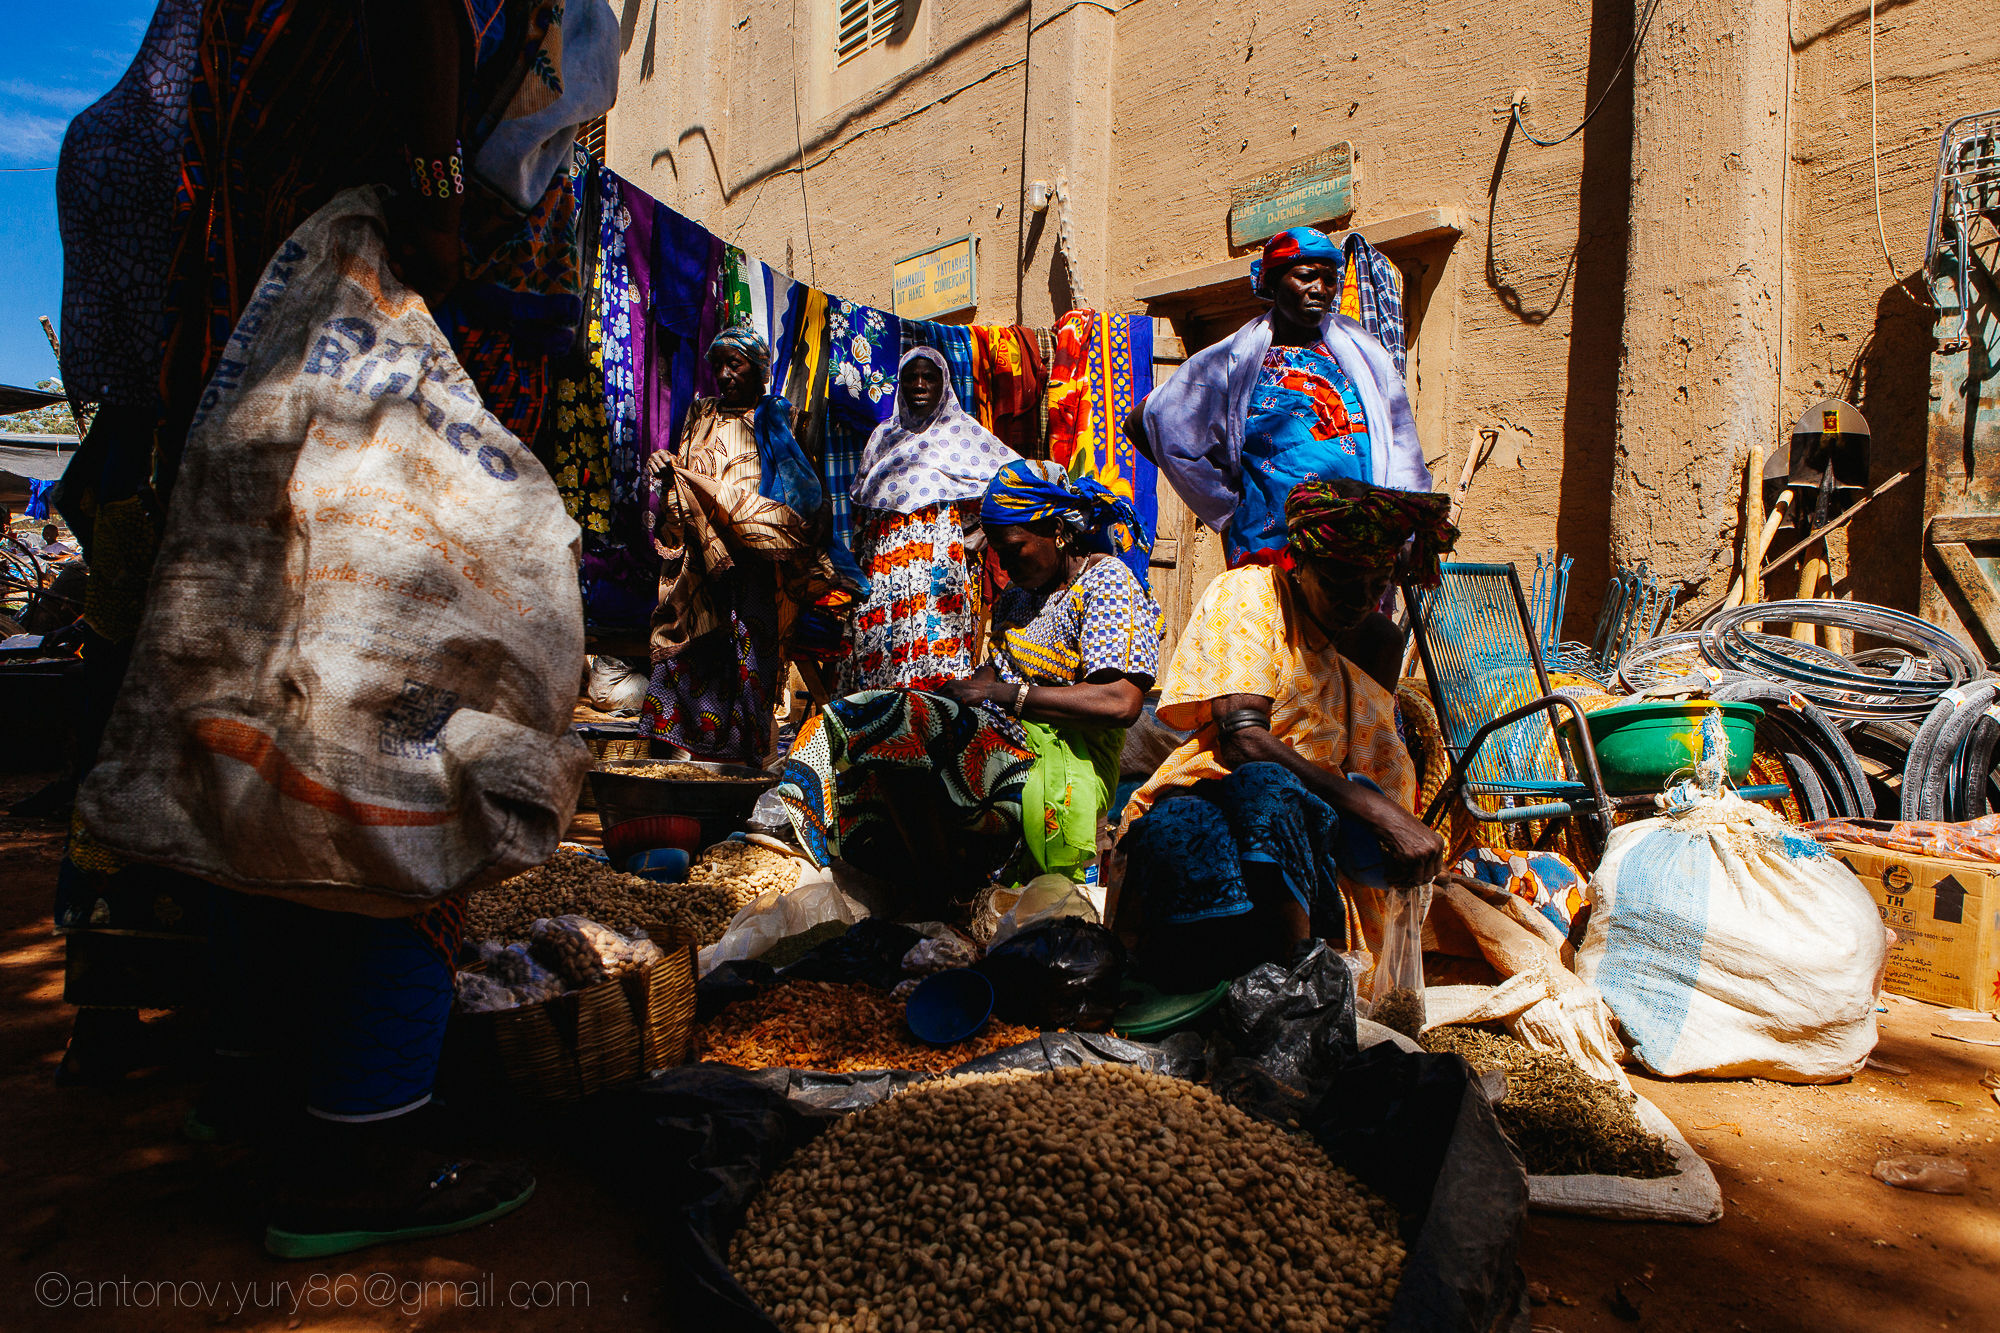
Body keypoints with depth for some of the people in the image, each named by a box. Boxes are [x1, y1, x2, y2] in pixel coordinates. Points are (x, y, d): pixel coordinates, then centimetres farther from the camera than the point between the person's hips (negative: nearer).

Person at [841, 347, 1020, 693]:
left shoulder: (962, 432, 9)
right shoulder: (884, 435, 21)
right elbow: (861, 505, 27)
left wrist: (979, 534, -2)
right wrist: (861, 550, 13)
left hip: (941, 561, -4)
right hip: (882, 566, 4)